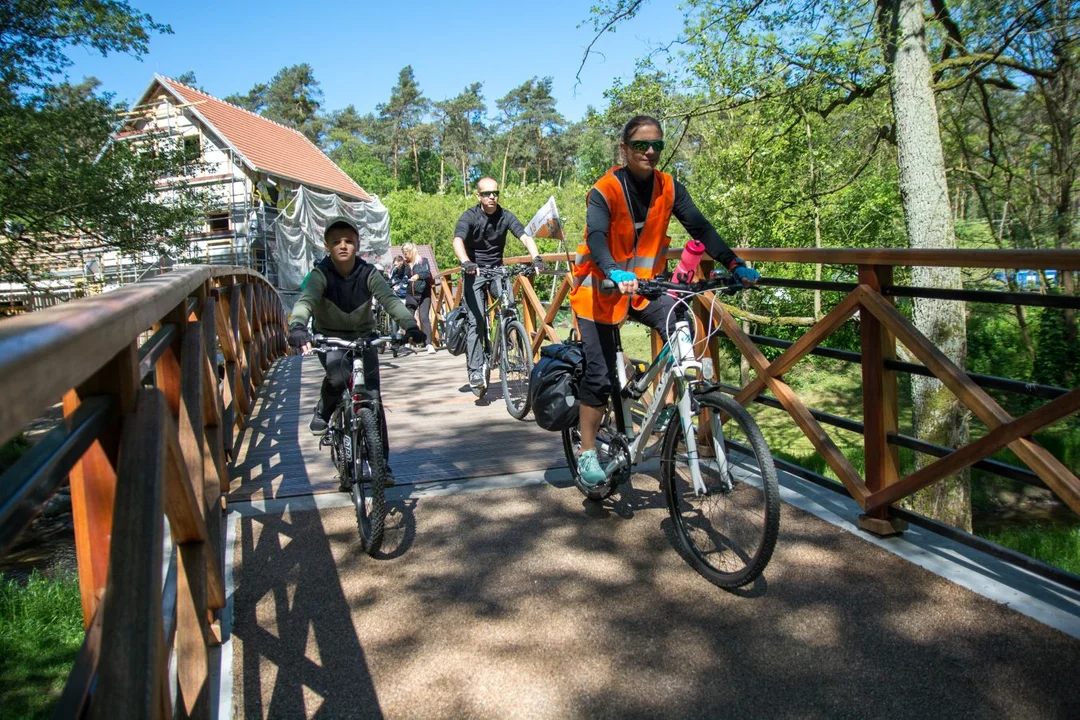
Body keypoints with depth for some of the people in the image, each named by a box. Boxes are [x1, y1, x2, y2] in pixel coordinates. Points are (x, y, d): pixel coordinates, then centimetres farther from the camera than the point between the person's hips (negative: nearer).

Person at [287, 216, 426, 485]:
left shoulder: (368, 273, -13)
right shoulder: (320, 274, -17)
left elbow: (390, 299, -28)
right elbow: (305, 301, -35)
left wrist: (410, 325, -47)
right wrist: (297, 327, -58)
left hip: (363, 338, 2)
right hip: (330, 339, -2)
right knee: (338, 376, -34)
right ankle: (322, 414, 0)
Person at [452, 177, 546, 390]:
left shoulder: (505, 216, -3)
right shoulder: (469, 216, -11)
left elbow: (525, 237, -15)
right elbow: (458, 240, -27)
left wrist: (536, 257, -35)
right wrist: (466, 262, -47)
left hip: (497, 269, 3)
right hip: (474, 271, -3)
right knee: (476, 321, -13)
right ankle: (476, 372, -12)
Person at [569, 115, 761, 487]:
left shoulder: (669, 188, -4)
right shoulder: (605, 190, -16)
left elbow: (700, 227, -10)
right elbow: (595, 237, -30)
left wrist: (734, 265, -23)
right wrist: (615, 273, -50)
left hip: (645, 285, 4)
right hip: (602, 288, -4)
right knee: (600, 373, -4)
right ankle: (587, 452, 11)